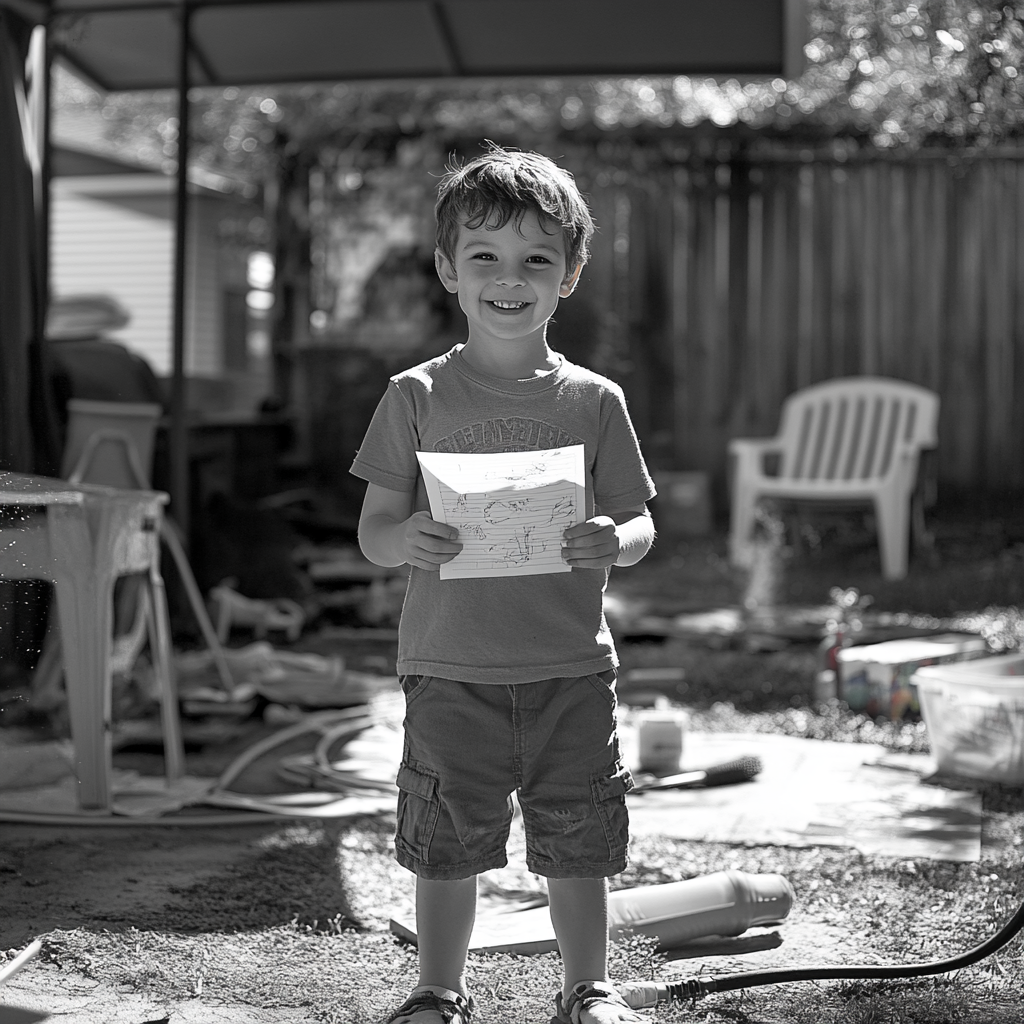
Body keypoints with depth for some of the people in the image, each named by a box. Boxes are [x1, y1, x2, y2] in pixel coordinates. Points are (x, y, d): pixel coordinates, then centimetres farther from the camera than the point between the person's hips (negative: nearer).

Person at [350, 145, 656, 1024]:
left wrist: (615, 543, -16)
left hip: (570, 665, 1)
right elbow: (371, 530, 2)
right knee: (448, 844, 7)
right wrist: (407, 539, -21)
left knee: (578, 844, 8)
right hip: (451, 669, -1)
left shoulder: (593, 401, 3)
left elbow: (637, 521, 7)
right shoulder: (418, 398, 0)